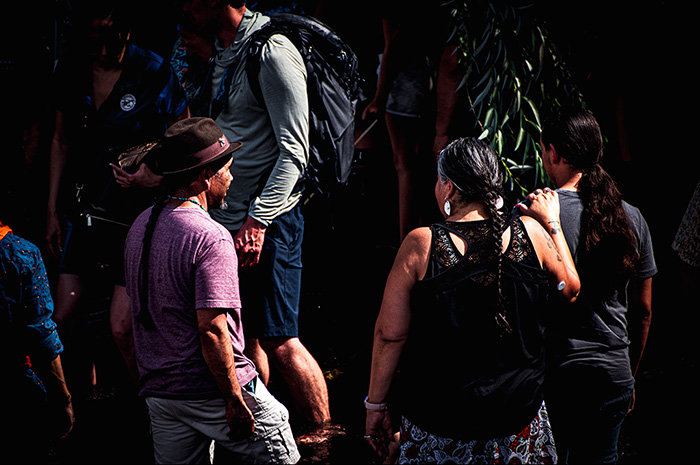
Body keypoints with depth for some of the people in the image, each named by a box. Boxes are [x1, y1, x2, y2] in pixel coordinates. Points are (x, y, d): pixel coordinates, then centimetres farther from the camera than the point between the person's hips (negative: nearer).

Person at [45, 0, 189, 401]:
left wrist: (156, 176, -25)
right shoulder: (72, 68, 1)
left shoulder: (154, 74, -14)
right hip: (84, 211, 5)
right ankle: (82, 403, 27)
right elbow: (62, 141, 13)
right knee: (64, 318, 6)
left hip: (136, 215, -5)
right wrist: (52, 210, 14)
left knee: (122, 330, -9)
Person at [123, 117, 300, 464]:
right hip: (209, 389, -7)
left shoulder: (141, 226, 7)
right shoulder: (210, 237, -19)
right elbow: (212, 329, -24)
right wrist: (234, 400, -17)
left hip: (157, 391, 8)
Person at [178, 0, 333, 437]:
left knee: (279, 341, -7)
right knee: (244, 335, 13)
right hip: (229, 219, 9)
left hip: (268, 223, -9)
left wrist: (258, 220, -21)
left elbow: (294, 151, -18)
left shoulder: (273, 52, -14)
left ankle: (324, 437, 5)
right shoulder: (224, 52, 14)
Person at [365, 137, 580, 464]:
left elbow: (390, 334, -11)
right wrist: (552, 223, 20)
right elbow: (569, 289, 10)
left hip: (438, 419, -2)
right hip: (519, 410, 2)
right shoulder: (529, 233, -8)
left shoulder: (421, 246, -14)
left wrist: (376, 404, 1)